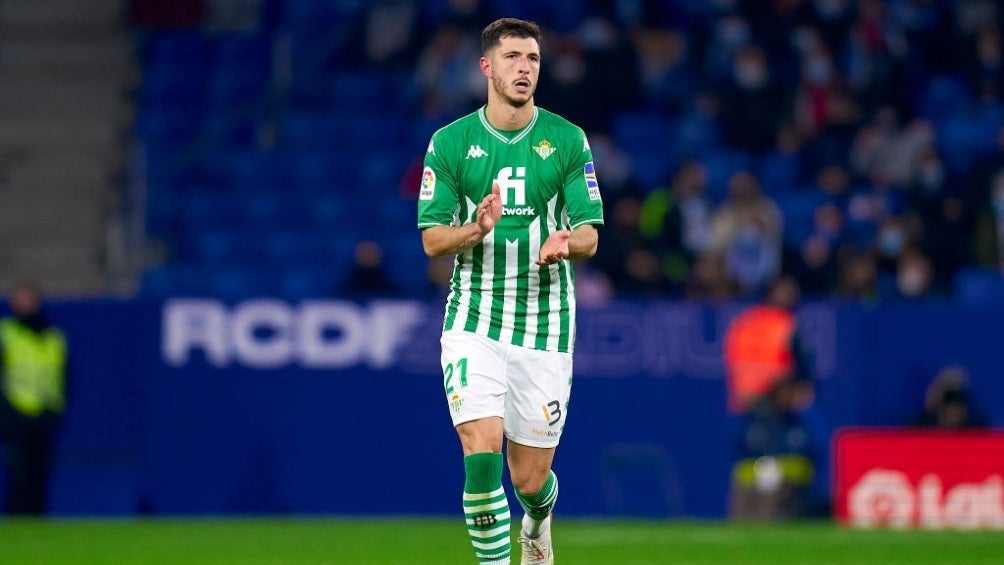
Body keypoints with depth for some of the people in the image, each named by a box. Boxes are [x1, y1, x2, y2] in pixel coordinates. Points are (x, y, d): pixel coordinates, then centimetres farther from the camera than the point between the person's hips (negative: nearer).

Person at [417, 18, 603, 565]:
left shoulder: (568, 140, 1)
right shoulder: (450, 142, 0)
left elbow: (589, 234, 1)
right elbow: (431, 239, 1)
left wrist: (565, 242, -23)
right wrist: (477, 228, -20)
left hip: (545, 324, 1)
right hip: (474, 321, -1)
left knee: (530, 479, 7)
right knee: (481, 453, -19)